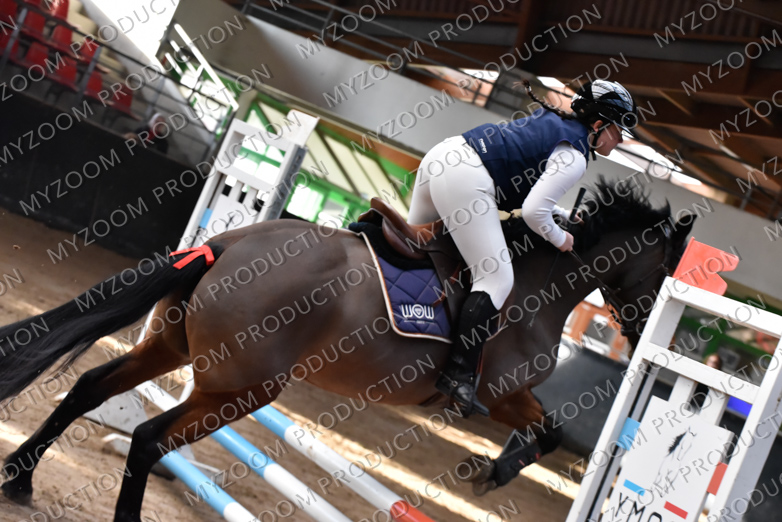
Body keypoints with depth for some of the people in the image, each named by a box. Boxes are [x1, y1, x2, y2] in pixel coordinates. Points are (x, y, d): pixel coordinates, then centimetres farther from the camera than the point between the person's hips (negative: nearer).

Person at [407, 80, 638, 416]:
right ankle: (458, 375, -11)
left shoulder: (555, 120, 21)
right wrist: (559, 239, 7)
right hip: (465, 182, -9)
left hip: (443, 155, 9)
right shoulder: (575, 156, -6)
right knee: (497, 279, -6)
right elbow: (533, 212, -12)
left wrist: (562, 213, 30)